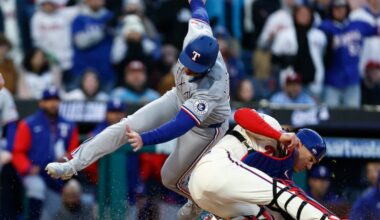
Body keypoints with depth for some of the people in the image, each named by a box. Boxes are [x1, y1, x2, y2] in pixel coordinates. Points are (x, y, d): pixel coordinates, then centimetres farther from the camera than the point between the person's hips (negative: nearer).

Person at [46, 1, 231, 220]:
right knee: (127, 126, -10)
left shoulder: (211, 90, -45)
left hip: (205, 127, -6)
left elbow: (180, 125, -52)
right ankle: (73, 164, -10)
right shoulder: (198, 36, -30)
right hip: (179, 99, 6)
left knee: (171, 179, 4)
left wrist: (144, 139, -66)